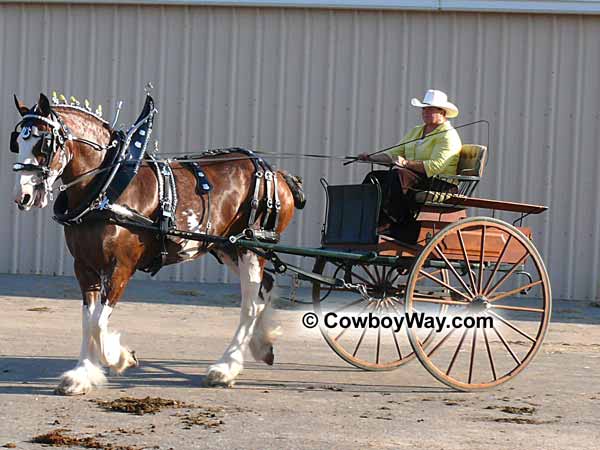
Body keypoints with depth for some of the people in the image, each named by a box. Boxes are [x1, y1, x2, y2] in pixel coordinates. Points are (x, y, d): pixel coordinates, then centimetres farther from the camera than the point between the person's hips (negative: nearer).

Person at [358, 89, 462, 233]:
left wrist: (407, 163, -28)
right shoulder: (416, 131, 22)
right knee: (374, 177, -10)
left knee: (396, 176, -33)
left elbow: (437, 165, -20)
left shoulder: (448, 135, -6)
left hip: (438, 183, -9)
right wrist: (371, 158, 1)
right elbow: (394, 153, 18)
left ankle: (387, 222, -34)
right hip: (416, 177, 9)